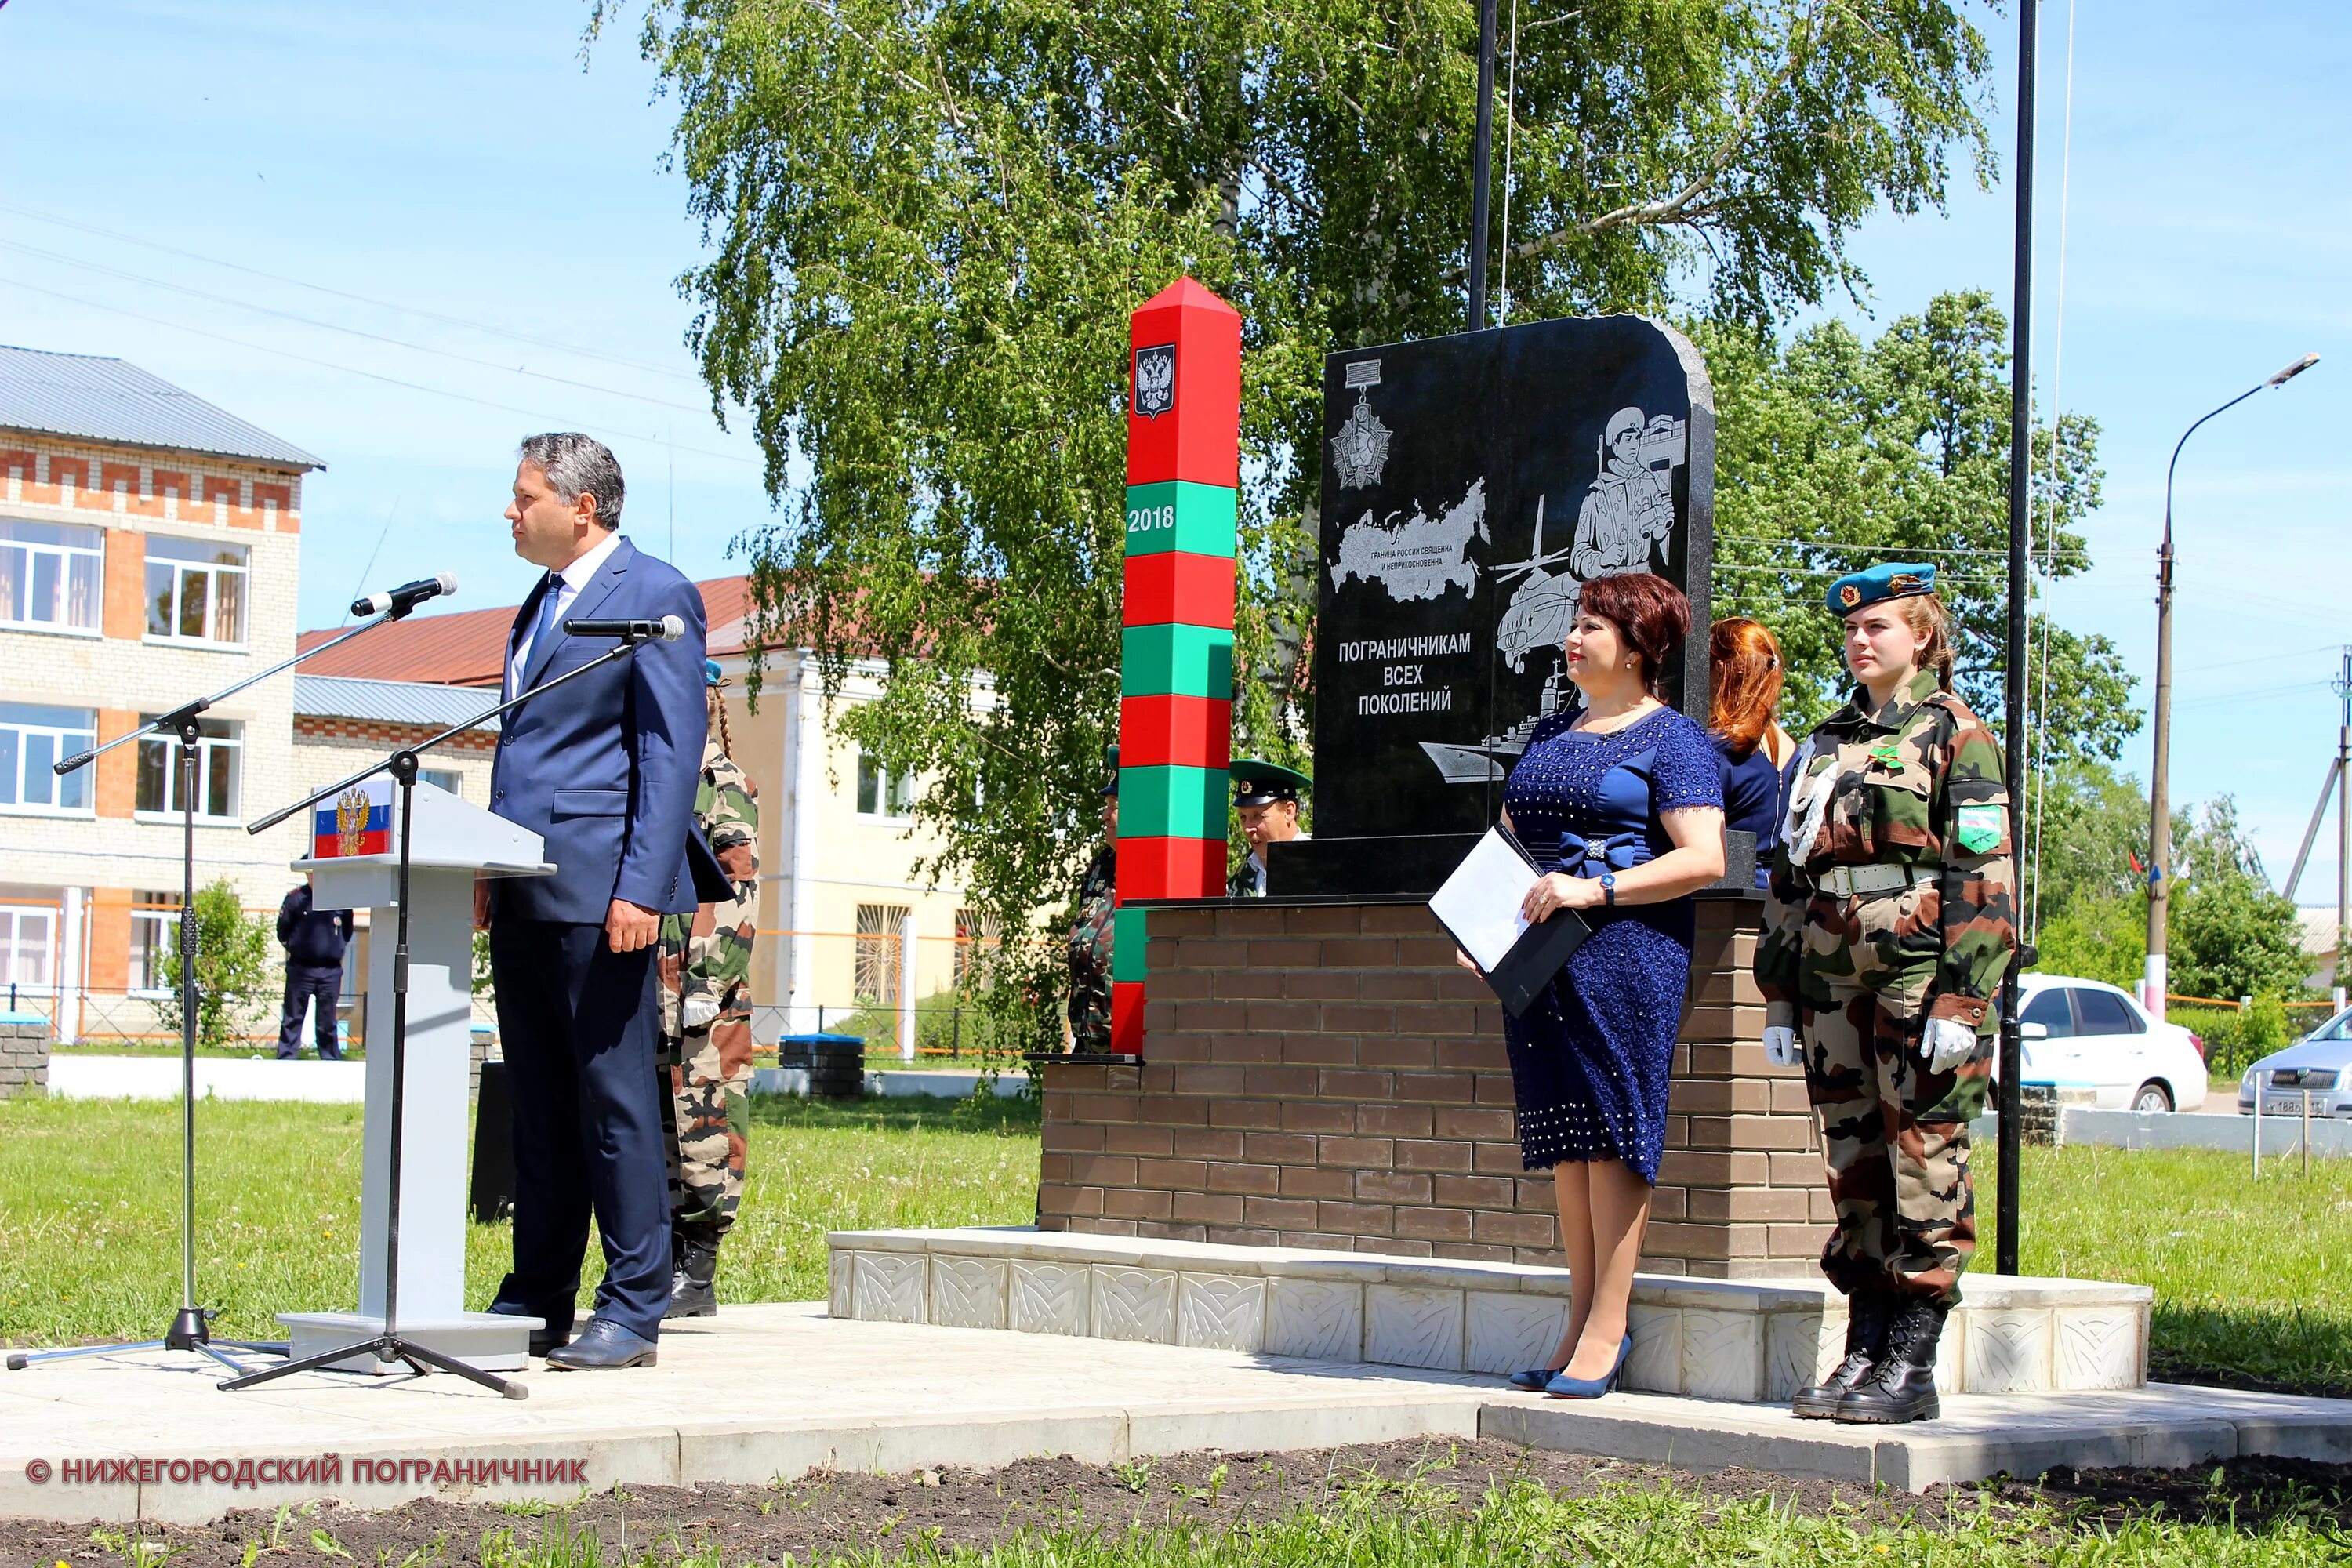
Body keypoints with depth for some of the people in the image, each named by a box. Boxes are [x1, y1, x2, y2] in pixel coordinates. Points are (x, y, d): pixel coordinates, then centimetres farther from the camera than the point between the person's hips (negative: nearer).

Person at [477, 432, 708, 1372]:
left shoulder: (654, 596, -5)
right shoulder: (539, 604, 22)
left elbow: (673, 753, -11)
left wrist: (642, 888, -18)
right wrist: (489, 871, 15)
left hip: (598, 892, -9)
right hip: (525, 897, 9)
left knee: (615, 1099, -6)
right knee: (538, 1106, 10)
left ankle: (633, 1311, -2)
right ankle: (536, 1302, 16)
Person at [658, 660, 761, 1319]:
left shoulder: (725, 786, -4)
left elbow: (736, 895, -11)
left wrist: (708, 983, -18)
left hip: (701, 992, -8)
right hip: (643, 988, 8)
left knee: (701, 1124, -6)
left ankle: (697, 1271, -3)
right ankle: (663, 1262, 12)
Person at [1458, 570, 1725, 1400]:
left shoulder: (1671, 739, -2)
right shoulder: (1548, 736, 21)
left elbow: (1703, 859, -12)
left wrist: (1595, 889, -20)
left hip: (1625, 949, -7)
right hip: (1539, 956, 7)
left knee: (1611, 1129, -7)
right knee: (1564, 1140, 7)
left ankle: (1607, 1331, -3)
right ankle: (1581, 1324, 12)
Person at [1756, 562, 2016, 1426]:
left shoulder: (1955, 735, -1)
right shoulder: (1826, 744, 18)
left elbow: (1984, 876, -8)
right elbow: (1787, 875, 20)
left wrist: (1964, 998, -16)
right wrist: (1779, 993, 14)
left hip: (1918, 975, -6)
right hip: (1833, 981, 6)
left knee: (1924, 1160, -4)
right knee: (1854, 1162, 7)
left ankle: (1912, 1363, -2)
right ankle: (1864, 1350, 12)